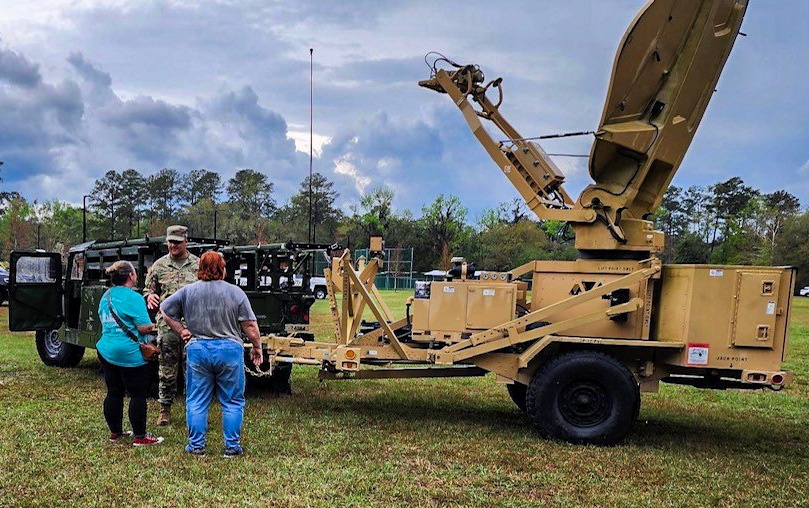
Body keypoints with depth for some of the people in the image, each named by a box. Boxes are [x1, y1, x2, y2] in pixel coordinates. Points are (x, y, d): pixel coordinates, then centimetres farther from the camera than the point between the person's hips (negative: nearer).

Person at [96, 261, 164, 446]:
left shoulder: (106, 296, 11)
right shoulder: (133, 298, -15)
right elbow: (144, 327, -18)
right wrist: (154, 325, 4)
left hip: (107, 352, 8)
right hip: (130, 354, -8)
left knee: (113, 394, 15)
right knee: (137, 396, 0)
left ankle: (115, 432, 25)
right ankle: (140, 436, 5)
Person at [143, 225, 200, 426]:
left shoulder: (198, 265, 6)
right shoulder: (159, 266, 8)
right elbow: (148, 289, 14)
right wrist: (150, 296, -8)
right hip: (167, 324, 1)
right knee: (167, 369, 6)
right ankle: (165, 409, 16)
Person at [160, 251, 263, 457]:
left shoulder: (187, 291, 3)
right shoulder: (235, 292, -4)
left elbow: (165, 310, 12)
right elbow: (250, 326, -4)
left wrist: (181, 330, 13)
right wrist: (257, 347, 6)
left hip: (197, 350, 2)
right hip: (230, 350, -1)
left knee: (197, 402, 11)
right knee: (232, 402, 8)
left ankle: (196, 445, 14)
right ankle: (232, 446, 11)